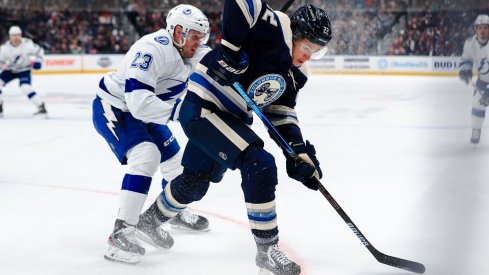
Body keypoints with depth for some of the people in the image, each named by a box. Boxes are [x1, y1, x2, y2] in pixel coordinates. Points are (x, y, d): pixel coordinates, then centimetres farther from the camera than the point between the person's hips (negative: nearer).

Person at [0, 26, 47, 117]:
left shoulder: (27, 43, -21)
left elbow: (39, 51, -5)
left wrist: (37, 60, -18)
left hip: (24, 70, -4)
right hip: (10, 70, 4)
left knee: (26, 88, -26)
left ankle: (42, 108, -17)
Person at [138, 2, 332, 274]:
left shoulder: (292, 75, 7)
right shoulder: (273, 27, -17)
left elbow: (282, 113, 7)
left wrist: (300, 152, -5)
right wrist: (231, 47, -30)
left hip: (228, 118, 10)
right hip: (202, 107, -10)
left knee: (195, 182, 23)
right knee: (259, 165, -20)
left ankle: (152, 218, 49)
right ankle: (267, 249, -12)